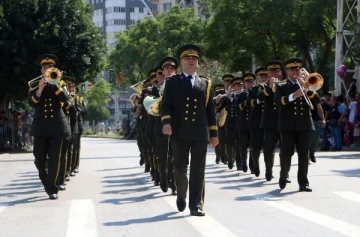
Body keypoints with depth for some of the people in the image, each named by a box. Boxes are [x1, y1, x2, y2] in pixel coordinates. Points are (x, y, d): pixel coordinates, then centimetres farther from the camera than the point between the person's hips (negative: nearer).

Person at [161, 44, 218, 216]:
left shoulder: (205, 83, 15)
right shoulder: (172, 82, 9)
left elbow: (210, 110, 13)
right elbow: (165, 105, 0)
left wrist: (214, 133, 9)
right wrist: (166, 122, -19)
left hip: (200, 133, 1)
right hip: (180, 132, -1)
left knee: (198, 170, -4)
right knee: (180, 167, 7)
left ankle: (196, 205, -3)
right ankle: (181, 197, 30)